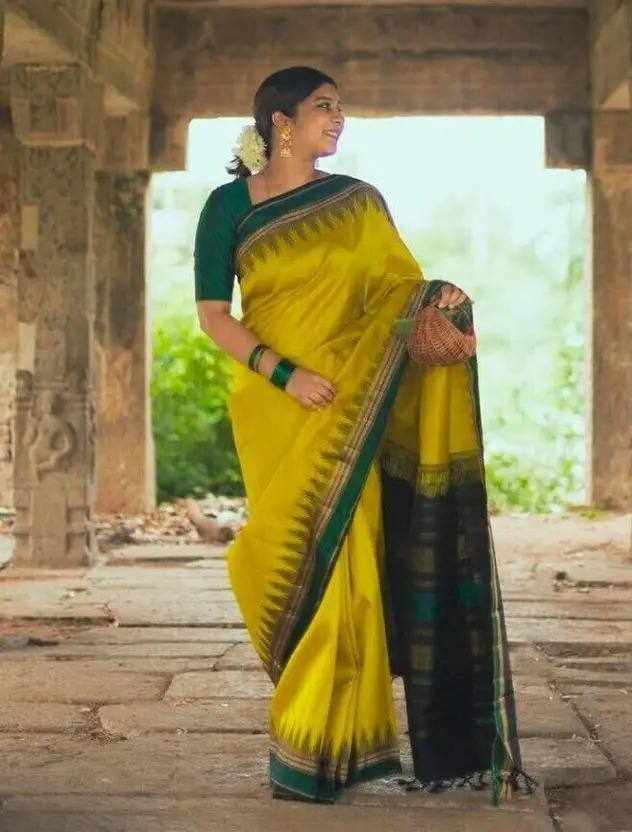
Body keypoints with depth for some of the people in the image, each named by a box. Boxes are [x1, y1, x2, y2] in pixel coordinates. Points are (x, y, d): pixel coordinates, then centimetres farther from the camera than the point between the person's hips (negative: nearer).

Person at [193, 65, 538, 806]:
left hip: (351, 408, 1)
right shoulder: (229, 207, 3)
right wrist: (286, 374, -15)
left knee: (342, 553, -6)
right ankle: (324, 736, 9)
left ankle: (327, 740, 3)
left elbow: (401, 286, 8)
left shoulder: (357, 202, 9)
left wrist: (438, 297, -15)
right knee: (290, 559, -1)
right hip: (273, 407, -1)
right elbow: (212, 316, -2)